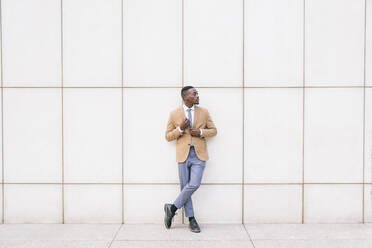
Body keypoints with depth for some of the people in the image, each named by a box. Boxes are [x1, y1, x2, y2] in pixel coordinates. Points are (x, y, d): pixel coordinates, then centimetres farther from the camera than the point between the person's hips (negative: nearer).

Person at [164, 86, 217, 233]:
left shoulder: (204, 112, 6)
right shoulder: (174, 114, 2)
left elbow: (213, 131, 12)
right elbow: (168, 136, 6)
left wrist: (201, 132, -8)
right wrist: (180, 129, -13)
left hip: (199, 154, 1)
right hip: (183, 154, 0)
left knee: (194, 185, -13)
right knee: (185, 187, 4)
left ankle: (172, 208, 7)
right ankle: (191, 220, 17)